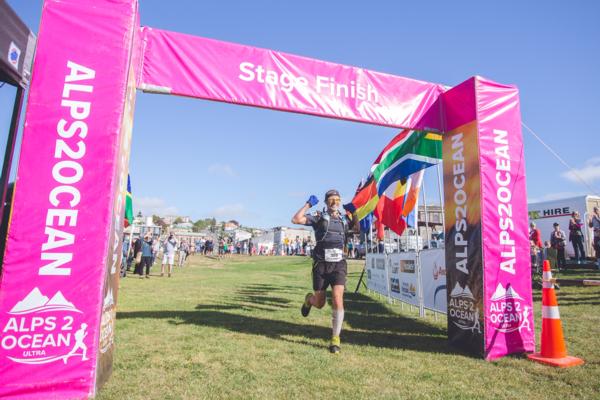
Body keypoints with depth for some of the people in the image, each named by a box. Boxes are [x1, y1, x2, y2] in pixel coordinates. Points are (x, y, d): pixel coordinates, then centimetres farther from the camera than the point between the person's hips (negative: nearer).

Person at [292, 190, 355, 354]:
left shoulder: (344, 220, 13)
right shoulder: (319, 217, 0)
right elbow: (296, 219, -13)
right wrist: (308, 204, -7)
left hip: (338, 265, 2)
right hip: (321, 265, -2)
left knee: (338, 300, -15)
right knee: (319, 304, 9)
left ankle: (335, 339, 0)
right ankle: (309, 299, 48)